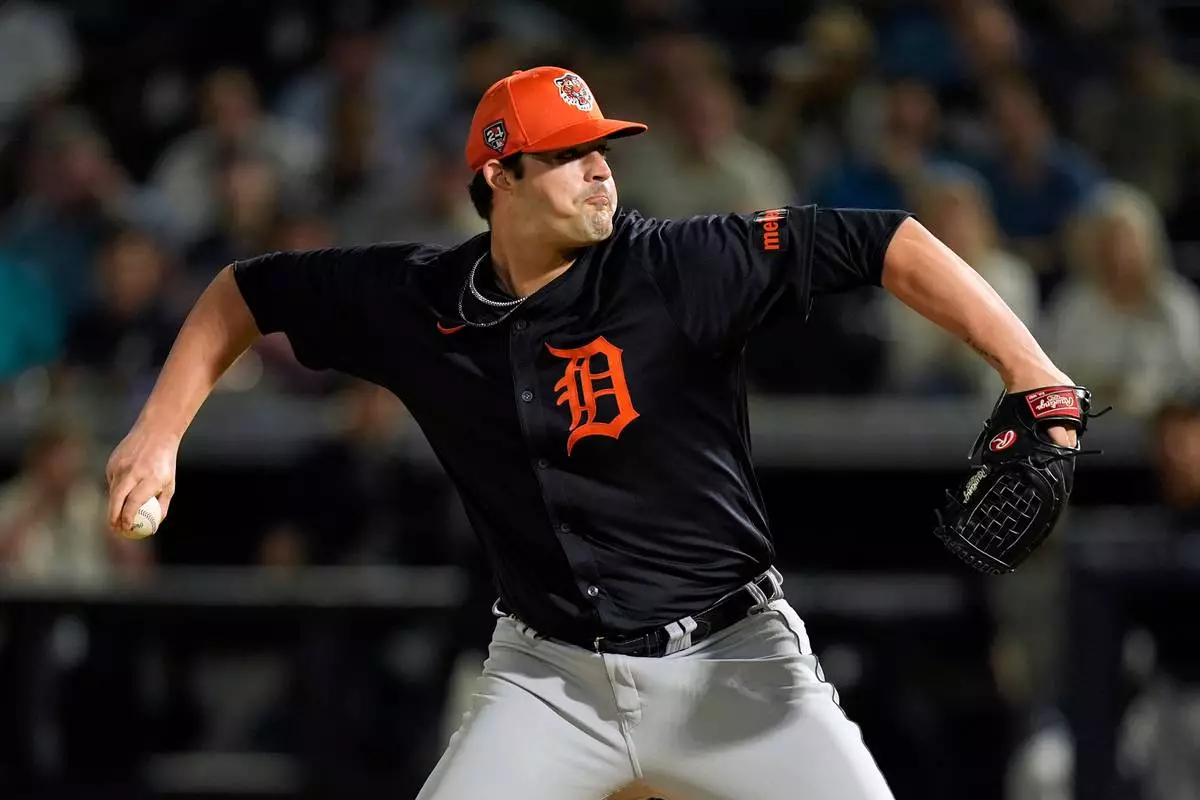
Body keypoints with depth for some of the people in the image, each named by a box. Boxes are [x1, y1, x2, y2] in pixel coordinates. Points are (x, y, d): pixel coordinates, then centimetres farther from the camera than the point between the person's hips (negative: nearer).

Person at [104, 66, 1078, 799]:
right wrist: (158, 433, 1)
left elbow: (883, 244, -21)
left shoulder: (683, 269, -16)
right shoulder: (415, 298, -5)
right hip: (551, 676, 2)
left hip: (730, 661, -2)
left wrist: (1028, 374, -31)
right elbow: (245, 292, 10)